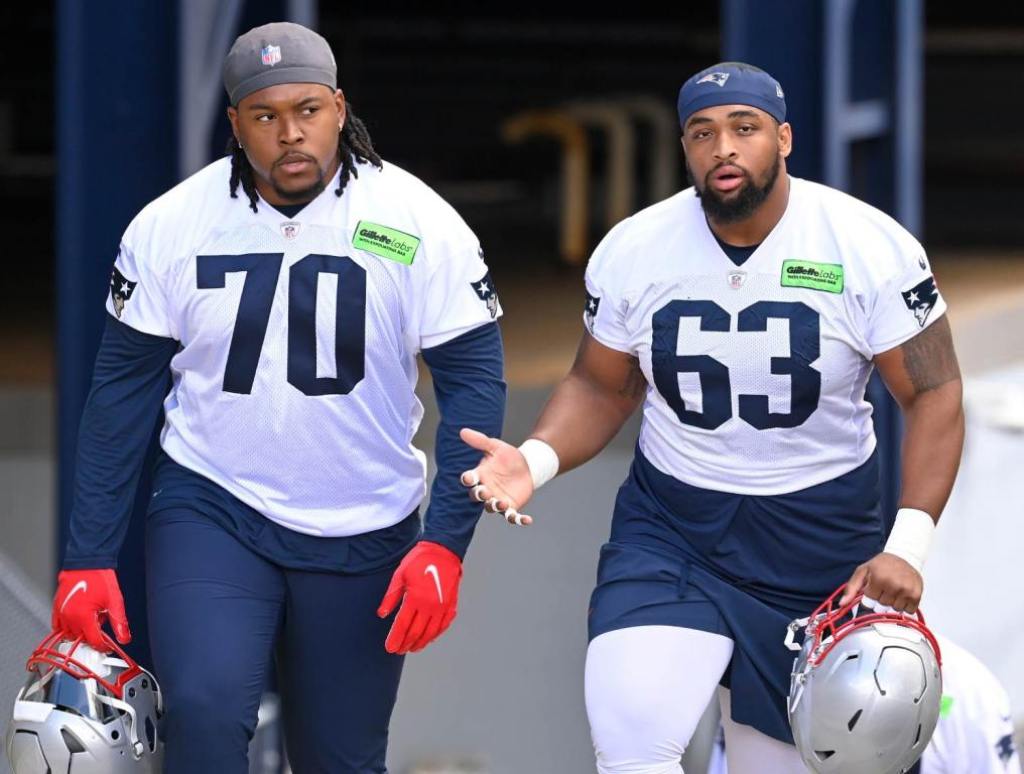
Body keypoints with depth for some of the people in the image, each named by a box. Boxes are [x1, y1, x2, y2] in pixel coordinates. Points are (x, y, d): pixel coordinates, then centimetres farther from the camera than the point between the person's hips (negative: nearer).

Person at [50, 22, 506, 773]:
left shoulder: (421, 225, -10)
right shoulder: (170, 226, -6)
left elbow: (473, 380, -7)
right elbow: (123, 390, 0)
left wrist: (444, 544, -17)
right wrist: (89, 561, -4)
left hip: (364, 537, 0)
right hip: (211, 511, 0)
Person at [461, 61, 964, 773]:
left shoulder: (869, 247, -11)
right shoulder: (632, 252, -5)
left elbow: (934, 395, -7)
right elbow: (602, 389, 8)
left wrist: (909, 545, -18)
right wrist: (535, 460, -12)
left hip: (822, 540, 0)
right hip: (671, 526, 1)